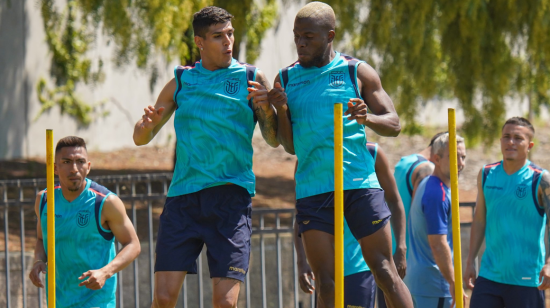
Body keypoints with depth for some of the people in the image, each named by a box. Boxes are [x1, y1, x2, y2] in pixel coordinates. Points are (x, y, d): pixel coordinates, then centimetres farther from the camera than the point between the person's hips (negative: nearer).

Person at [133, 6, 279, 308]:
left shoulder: (250, 78, 6)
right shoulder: (181, 81, 11)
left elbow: (274, 140, 5)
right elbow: (140, 138, 15)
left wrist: (267, 109, -15)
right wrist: (147, 125, -9)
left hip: (230, 194, -2)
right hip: (183, 194, 2)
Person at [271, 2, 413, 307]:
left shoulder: (356, 72, 4)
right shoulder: (286, 78, 10)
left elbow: (393, 124, 4)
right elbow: (290, 146, 12)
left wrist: (366, 118, -17)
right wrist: (281, 110, -6)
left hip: (359, 182, -2)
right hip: (312, 188, 2)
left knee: (384, 271, -3)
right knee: (325, 280, -3)